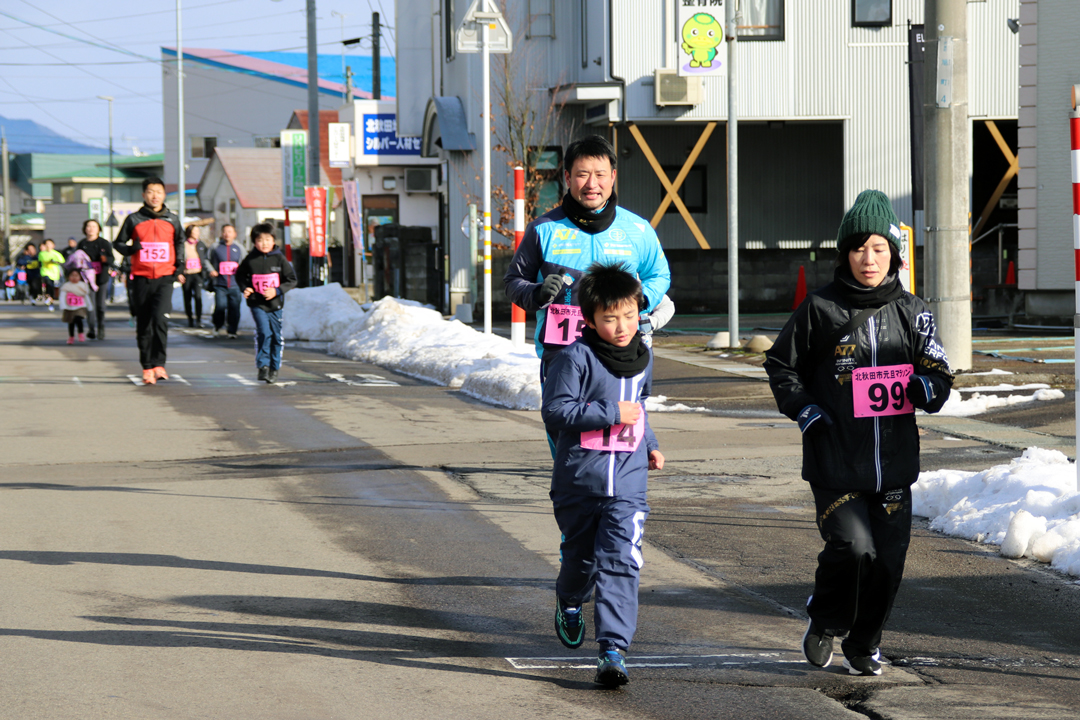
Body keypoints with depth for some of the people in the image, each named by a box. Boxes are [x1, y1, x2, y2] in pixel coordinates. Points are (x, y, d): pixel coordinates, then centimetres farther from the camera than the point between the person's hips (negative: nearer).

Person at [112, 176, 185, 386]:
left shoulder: (172, 219, 10)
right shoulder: (134, 219, 6)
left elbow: (180, 242, 23)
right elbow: (118, 243, 12)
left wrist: (179, 268, 12)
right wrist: (130, 249, -9)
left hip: (165, 278, 0)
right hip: (141, 279, 1)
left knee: (160, 319, -19)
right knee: (144, 325, 3)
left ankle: (158, 364, -14)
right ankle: (147, 368, 11)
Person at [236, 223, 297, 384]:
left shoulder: (279, 259, -3)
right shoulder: (250, 260, -1)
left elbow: (292, 280, 1)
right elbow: (240, 275, 16)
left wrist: (277, 291, -13)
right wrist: (245, 288, -2)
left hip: (275, 304, 1)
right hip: (257, 304, -1)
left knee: (276, 336, 7)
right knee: (264, 332, -18)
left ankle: (274, 369, 20)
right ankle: (263, 366, -12)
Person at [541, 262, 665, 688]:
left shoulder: (642, 356, 8)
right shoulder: (576, 358, -13)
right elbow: (555, 410, -17)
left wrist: (649, 444, 22)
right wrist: (611, 414, -20)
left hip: (627, 484, 2)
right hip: (578, 481, -2)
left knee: (620, 563, -11)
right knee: (581, 556, 17)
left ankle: (613, 649, -16)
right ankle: (569, 602, 50)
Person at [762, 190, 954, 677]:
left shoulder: (911, 312, 8)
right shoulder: (820, 309, 0)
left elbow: (939, 376, 10)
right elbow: (781, 364, 10)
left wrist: (926, 386, -12)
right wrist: (803, 408, -4)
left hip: (894, 461, 3)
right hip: (835, 461, -3)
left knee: (888, 557, 2)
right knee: (852, 545, -17)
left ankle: (863, 646, 24)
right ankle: (824, 622, 12)